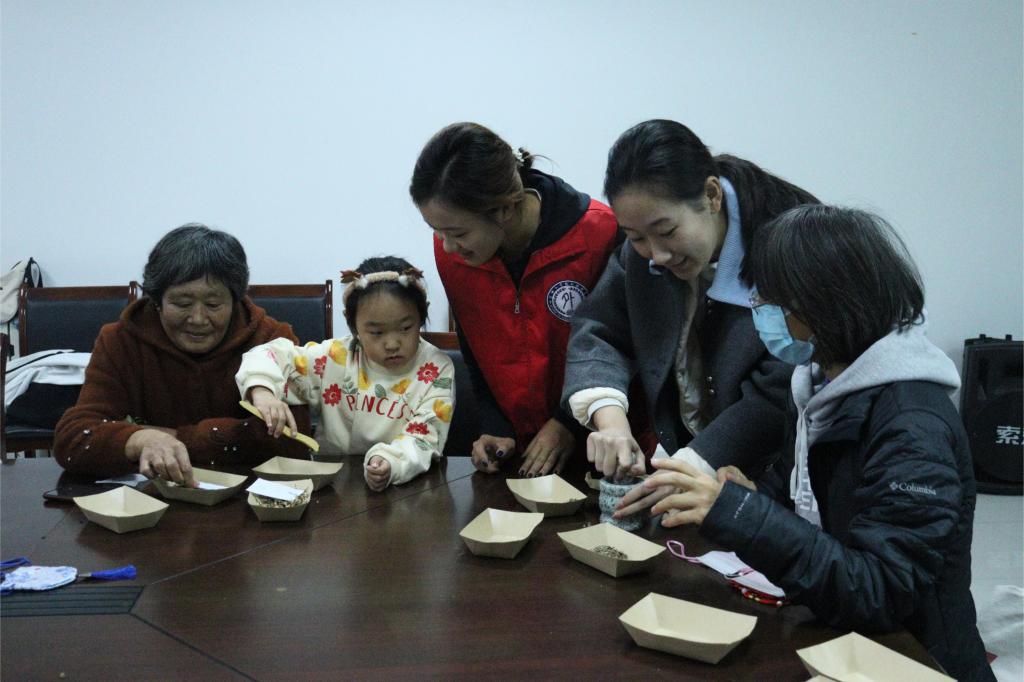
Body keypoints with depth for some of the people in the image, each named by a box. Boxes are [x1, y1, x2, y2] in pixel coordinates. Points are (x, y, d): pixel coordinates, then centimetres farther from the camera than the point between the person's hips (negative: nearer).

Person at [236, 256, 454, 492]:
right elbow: (271, 356, 2)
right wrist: (262, 393, -20)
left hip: (405, 490, -3)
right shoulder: (335, 358, -3)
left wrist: (391, 463, -36)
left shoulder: (437, 371, -7)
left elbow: (423, 439, -14)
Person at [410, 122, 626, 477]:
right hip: (517, 452, 3)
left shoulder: (600, 234, -18)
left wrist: (571, 424, -9)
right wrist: (496, 431, -4)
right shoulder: (449, 250, -6)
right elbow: (477, 358, 7)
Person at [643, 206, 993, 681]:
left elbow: (878, 595, -26)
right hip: (830, 642, 7)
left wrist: (738, 514, -33)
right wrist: (750, 499, -11)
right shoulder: (824, 382, 2)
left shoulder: (913, 427, -22)